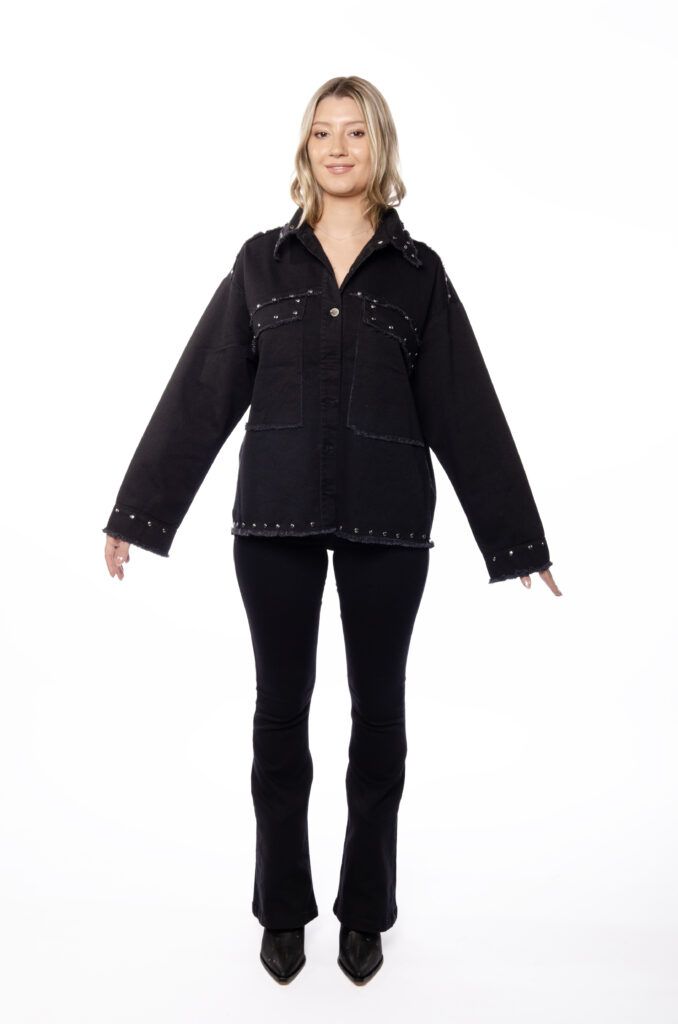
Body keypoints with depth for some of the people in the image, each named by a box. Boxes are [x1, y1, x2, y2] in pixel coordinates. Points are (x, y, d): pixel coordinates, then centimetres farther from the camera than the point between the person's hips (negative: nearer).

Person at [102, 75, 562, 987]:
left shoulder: (418, 271, 6)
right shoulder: (262, 262, 7)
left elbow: (465, 410, 5)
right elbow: (201, 393, 5)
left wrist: (515, 537, 5)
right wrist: (137, 512, 4)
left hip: (387, 520, 0)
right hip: (275, 516, 0)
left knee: (378, 708, 8)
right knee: (281, 708, 8)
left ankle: (366, 911, 26)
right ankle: (283, 909, 26)